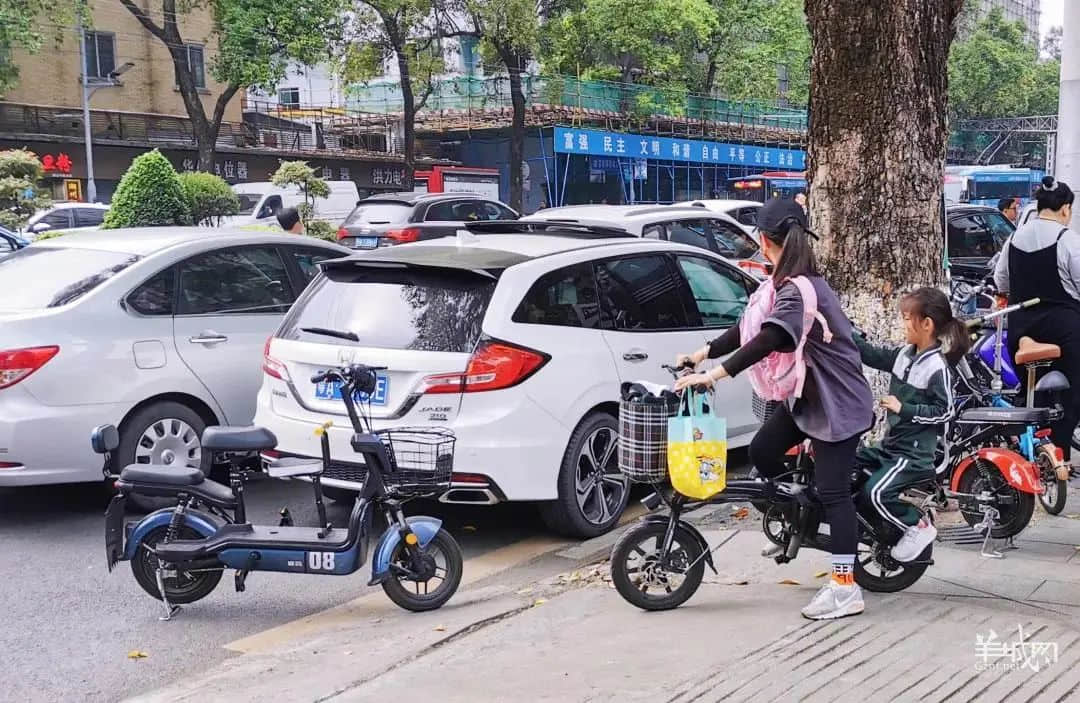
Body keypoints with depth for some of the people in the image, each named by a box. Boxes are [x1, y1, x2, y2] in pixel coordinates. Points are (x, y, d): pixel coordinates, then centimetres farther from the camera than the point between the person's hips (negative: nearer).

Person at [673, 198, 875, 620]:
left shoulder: (799, 290, -23)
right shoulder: (790, 283, 8)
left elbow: (767, 341, -35)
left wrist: (715, 374, -39)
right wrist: (702, 354, 7)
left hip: (838, 402, -9)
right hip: (810, 394, 9)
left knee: (833, 491, -9)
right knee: (762, 451, 9)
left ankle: (845, 589, -6)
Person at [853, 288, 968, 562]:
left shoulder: (938, 368, -17)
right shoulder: (905, 355, 6)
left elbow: (944, 412, -17)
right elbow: (873, 355, 13)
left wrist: (903, 408, -19)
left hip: (914, 453, -9)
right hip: (890, 446, 9)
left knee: (875, 493, -24)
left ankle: (918, 527, -4)